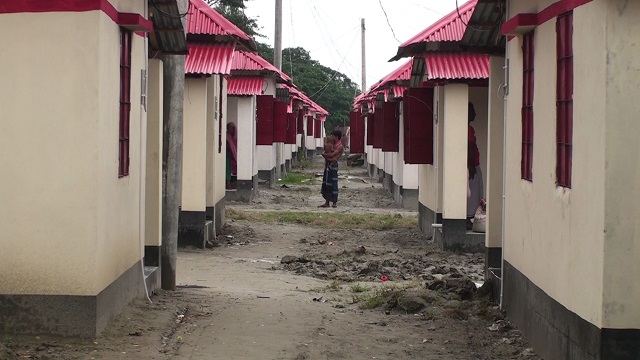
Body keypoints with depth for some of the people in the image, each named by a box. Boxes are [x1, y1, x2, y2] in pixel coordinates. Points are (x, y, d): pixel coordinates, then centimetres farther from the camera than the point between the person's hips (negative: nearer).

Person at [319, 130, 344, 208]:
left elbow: (331, 155, -17)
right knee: (326, 184, 7)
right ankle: (327, 202, 11)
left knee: (333, 183, -6)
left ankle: (335, 203, 0)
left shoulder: (340, 146, -8)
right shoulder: (333, 145, 18)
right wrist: (329, 158, -9)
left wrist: (324, 154, -1)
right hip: (328, 164, 9)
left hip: (333, 166, -8)